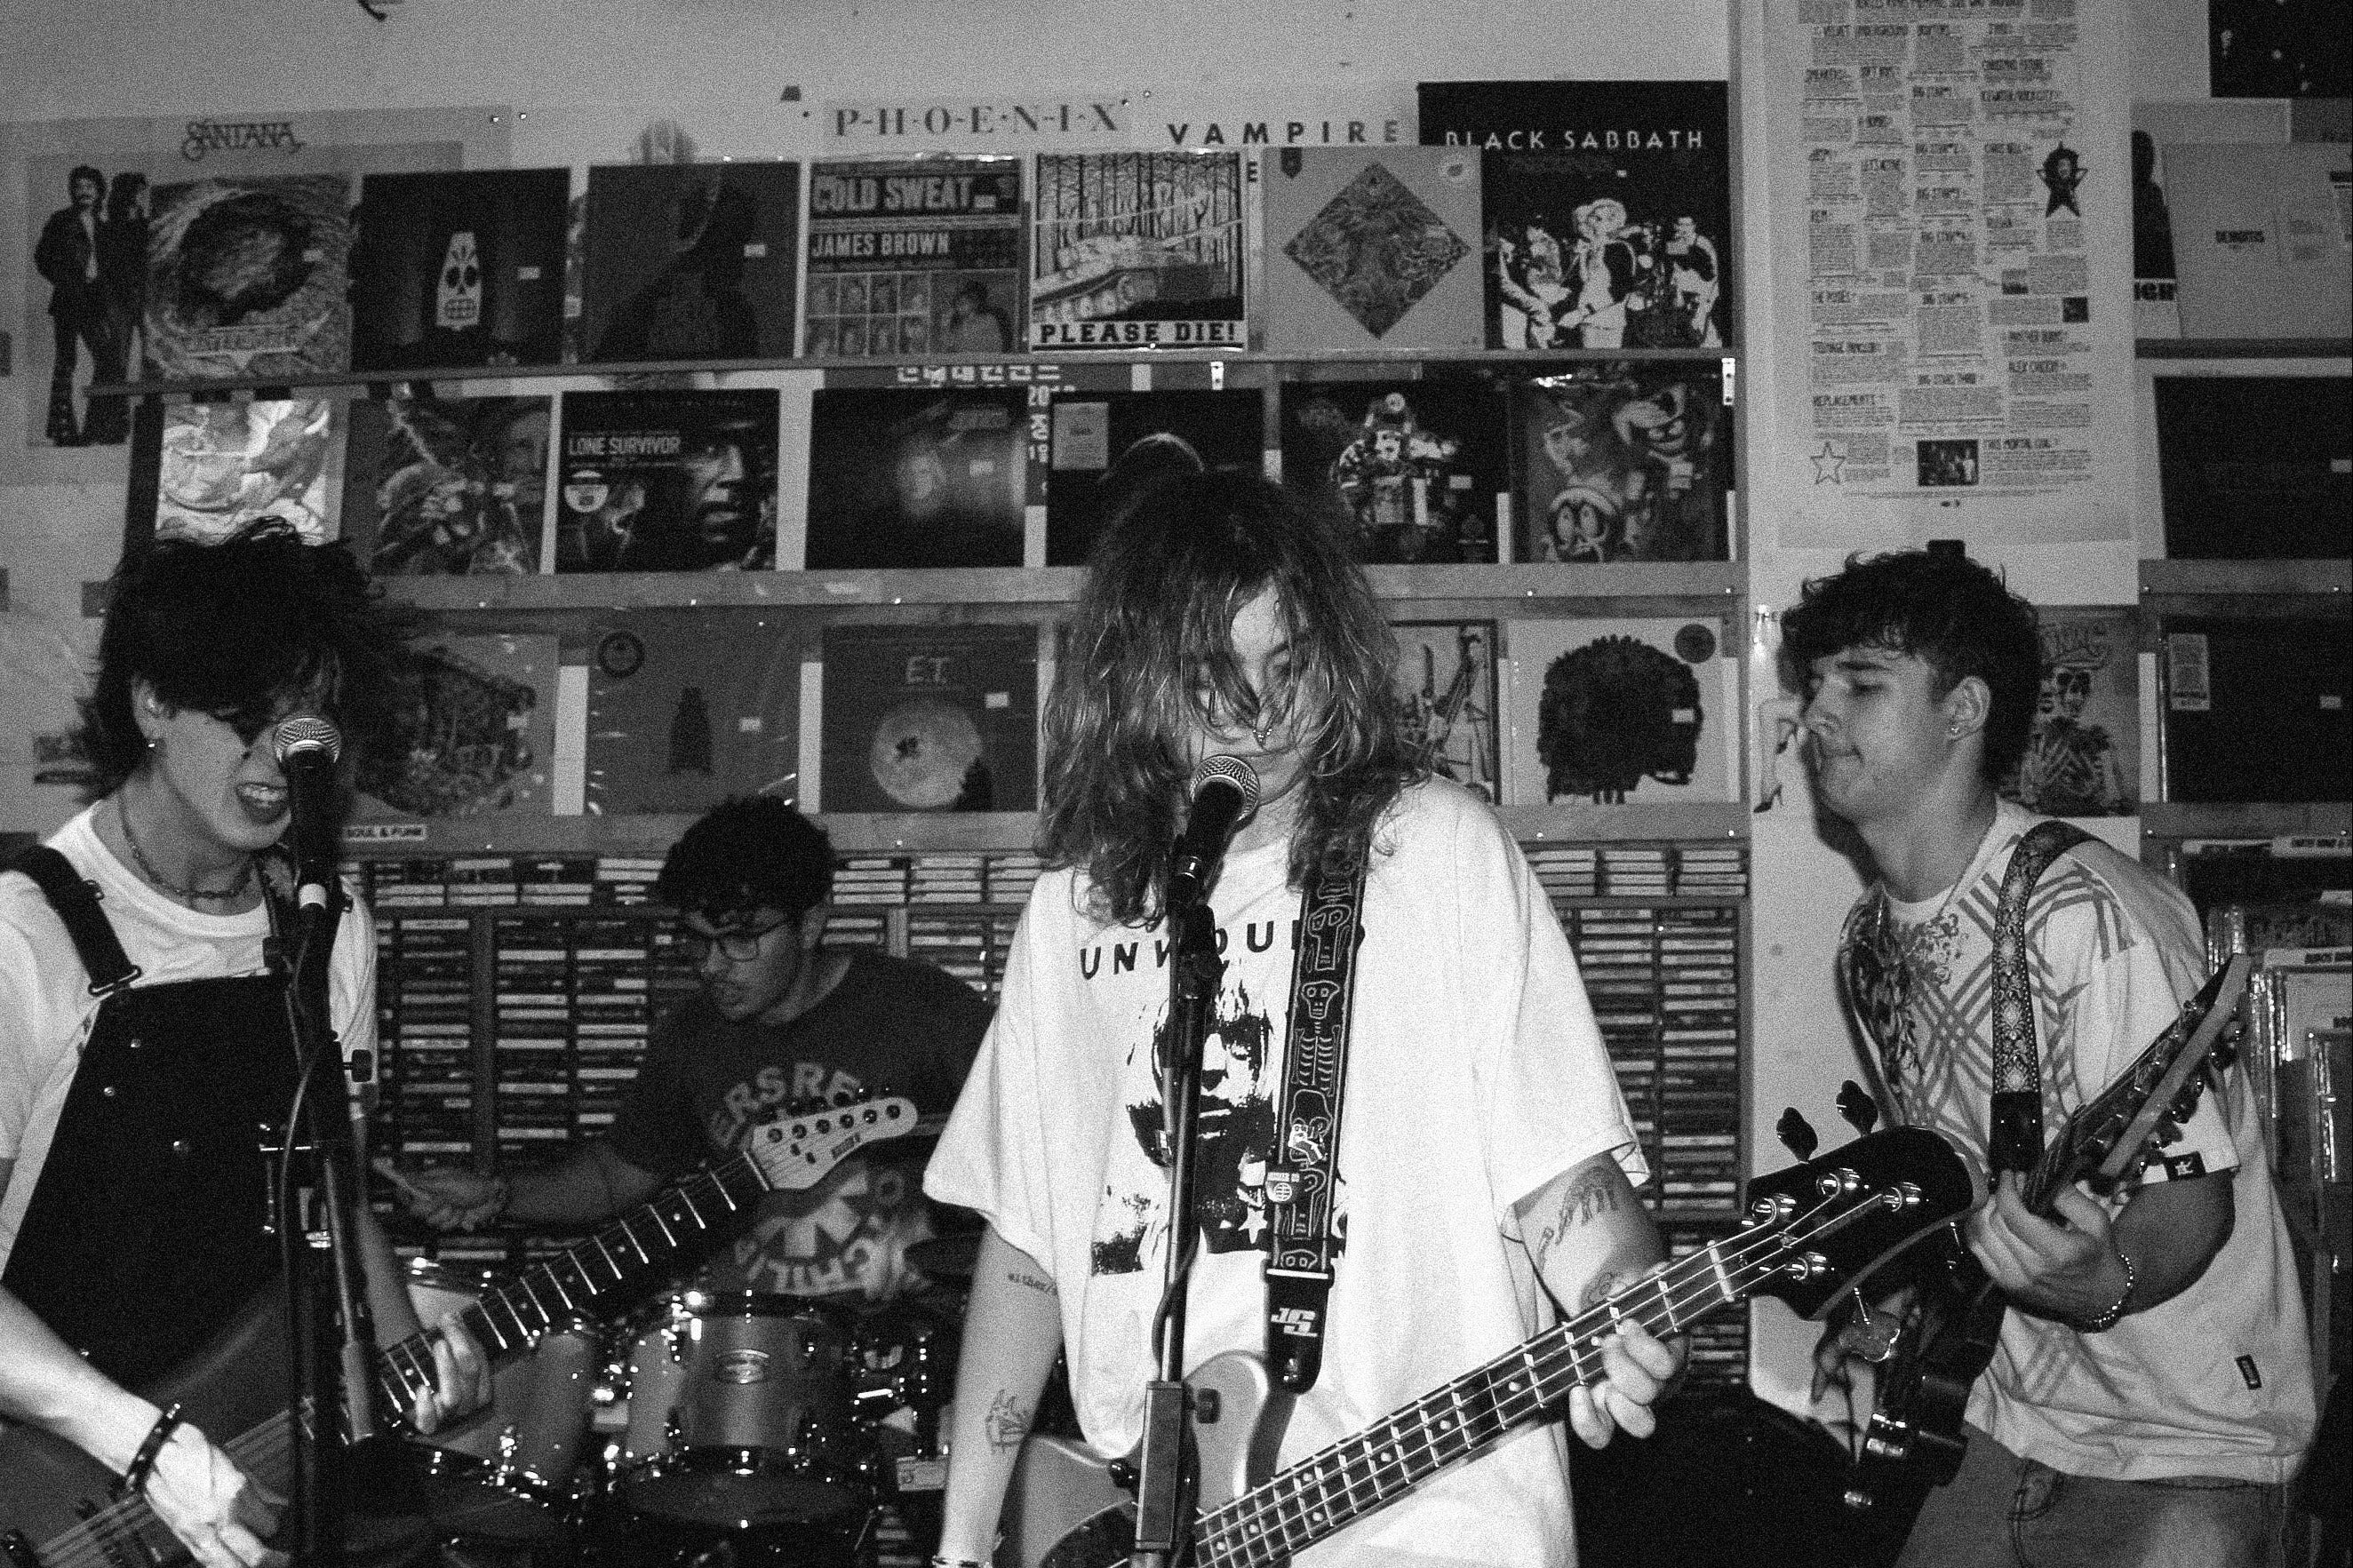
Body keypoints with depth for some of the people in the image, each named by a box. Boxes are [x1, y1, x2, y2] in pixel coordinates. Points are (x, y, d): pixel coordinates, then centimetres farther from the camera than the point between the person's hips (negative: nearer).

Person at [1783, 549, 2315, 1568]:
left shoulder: (2088, 918, -22)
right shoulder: (1870, 940, 2)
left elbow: (2192, 1205, -21)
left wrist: (2103, 1283, -39)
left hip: (2181, 1448, -6)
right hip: (2010, 1424, 6)